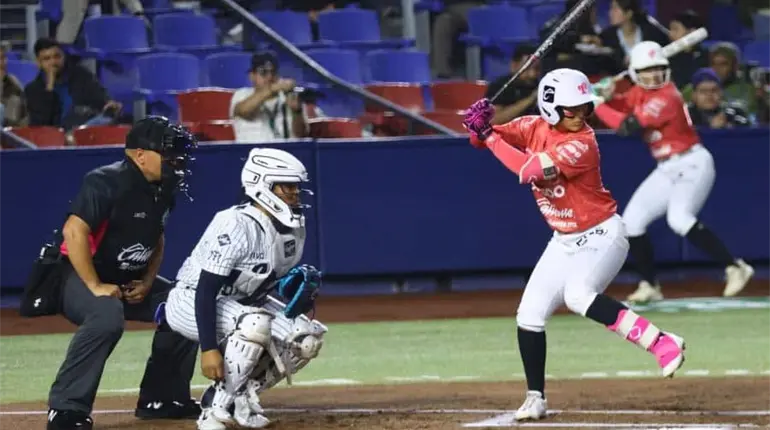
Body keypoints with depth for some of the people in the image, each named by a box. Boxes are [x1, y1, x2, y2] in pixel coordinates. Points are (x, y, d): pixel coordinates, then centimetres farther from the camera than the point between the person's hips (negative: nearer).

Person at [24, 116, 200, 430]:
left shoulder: (162, 190, 5)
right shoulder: (107, 182, -22)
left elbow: (157, 240, 19)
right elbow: (74, 231, -30)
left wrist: (147, 282, 2)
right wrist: (95, 287, -29)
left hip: (129, 281, 9)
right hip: (77, 277, -9)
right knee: (107, 314, -38)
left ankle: (161, 398, 14)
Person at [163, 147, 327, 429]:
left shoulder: (294, 228, 0)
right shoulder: (236, 226, -27)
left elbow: (273, 282, 13)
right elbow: (205, 290, -29)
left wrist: (298, 289, -11)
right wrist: (208, 348, -36)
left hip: (239, 307, 9)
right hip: (191, 302, -9)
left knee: (307, 338, -8)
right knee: (255, 324, -36)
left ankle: (242, 396, 8)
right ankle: (216, 407, -21)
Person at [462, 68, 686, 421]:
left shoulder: (582, 144, -24)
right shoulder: (535, 127, -4)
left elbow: (531, 171, -34)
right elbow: (488, 140, -4)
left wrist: (489, 137, -30)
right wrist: (480, 128, -28)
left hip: (601, 236, -7)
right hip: (565, 242, 7)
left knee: (578, 296, -32)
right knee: (529, 314, 3)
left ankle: (662, 343, -33)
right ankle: (535, 398, 16)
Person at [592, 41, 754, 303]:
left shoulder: (665, 97, -21)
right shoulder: (639, 93, 6)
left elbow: (627, 127, -25)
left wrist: (596, 105, -17)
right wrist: (607, 96, -7)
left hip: (692, 164, -9)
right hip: (666, 170, 9)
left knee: (679, 218, -29)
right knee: (632, 222, 2)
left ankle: (734, 267, -25)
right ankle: (649, 286, 11)